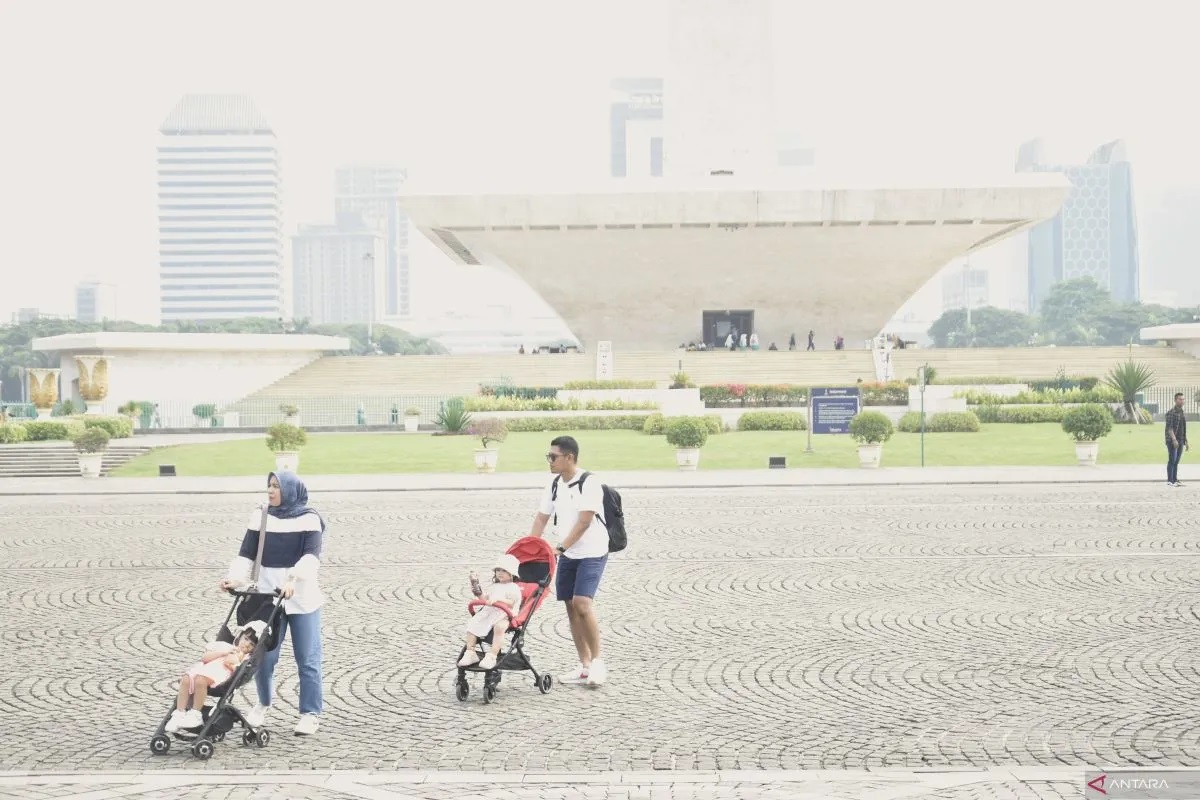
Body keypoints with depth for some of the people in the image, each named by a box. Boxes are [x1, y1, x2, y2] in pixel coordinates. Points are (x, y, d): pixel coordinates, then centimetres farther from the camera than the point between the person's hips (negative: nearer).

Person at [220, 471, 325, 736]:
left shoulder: (309, 519, -5)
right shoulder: (260, 517, 5)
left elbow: (312, 555, -17)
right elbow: (247, 553, 1)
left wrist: (293, 579, -32)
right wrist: (236, 578, -16)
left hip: (303, 599, -3)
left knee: (308, 659, 1)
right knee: (263, 656, 5)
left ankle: (310, 713, 12)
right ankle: (263, 704, 29)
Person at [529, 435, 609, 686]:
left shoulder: (589, 483, -16)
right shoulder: (555, 485, 7)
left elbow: (584, 522, -20)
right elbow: (541, 518, 11)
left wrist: (560, 547, -20)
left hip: (592, 552, -7)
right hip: (568, 555, 7)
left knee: (582, 604, -19)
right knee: (570, 606, 5)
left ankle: (597, 661, -4)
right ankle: (584, 665, 13)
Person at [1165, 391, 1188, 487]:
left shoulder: (1181, 413, 14)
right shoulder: (1170, 413, -11)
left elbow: (1183, 429, 19)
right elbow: (1169, 428, -18)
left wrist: (1186, 442, 16)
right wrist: (1174, 440, -27)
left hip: (1180, 441, 7)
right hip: (1172, 441, -7)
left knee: (1176, 461, 8)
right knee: (1172, 460, -5)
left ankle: (1175, 480, 11)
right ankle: (1170, 481, -1)